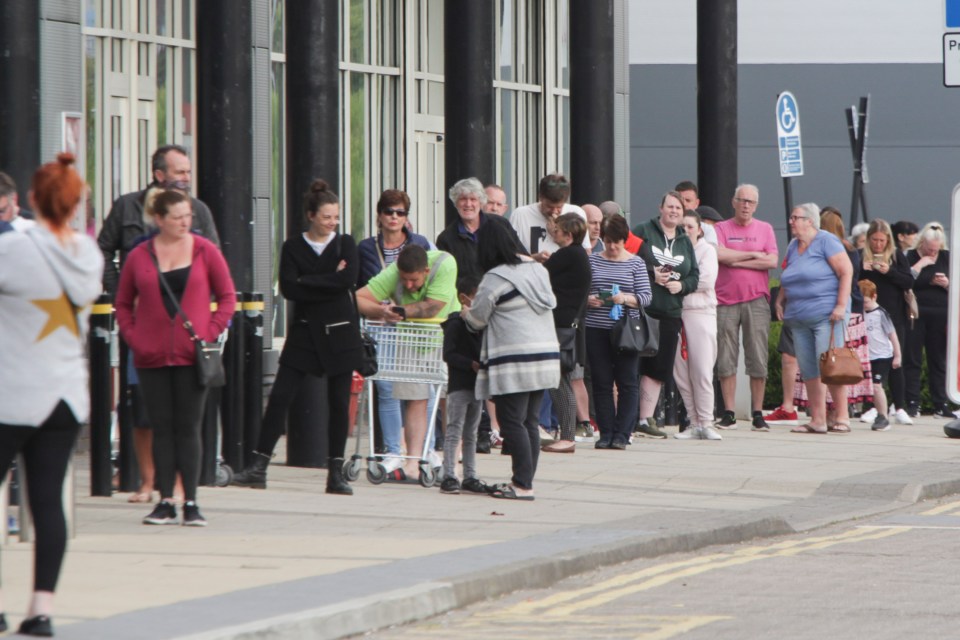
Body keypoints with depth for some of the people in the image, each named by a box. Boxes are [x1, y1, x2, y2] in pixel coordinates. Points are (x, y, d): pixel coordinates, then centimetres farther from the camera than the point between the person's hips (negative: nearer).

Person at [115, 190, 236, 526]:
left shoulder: (205, 251, 2)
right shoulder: (139, 256, 4)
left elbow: (228, 296, 6)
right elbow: (123, 304, 12)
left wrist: (211, 332, -5)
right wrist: (132, 337, -2)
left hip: (192, 356, -1)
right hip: (152, 356, 1)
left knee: (188, 428, -1)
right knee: (162, 428, 3)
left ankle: (190, 503, 1)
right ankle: (165, 502, 7)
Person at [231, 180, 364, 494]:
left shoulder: (345, 244, 5)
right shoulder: (293, 247, 3)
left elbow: (348, 279, -12)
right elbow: (288, 288, -10)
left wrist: (308, 283, -11)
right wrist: (329, 283, -12)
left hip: (340, 333, 0)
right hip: (304, 332, 0)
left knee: (339, 403, 2)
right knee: (280, 397, -7)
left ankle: (336, 473, 8)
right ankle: (258, 466, -5)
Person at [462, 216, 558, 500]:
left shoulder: (494, 279, -11)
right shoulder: (538, 269, 10)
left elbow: (477, 320, -3)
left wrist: (466, 313, 22)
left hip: (514, 361, -7)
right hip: (546, 356, 7)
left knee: (512, 421, -3)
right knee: (530, 421, 12)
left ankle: (523, 484, -7)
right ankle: (525, 479, 14)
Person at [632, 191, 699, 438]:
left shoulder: (685, 242, 18)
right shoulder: (643, 232, 2)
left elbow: (695, 276, 17)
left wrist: (682, 285, -4)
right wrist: (651, 274, -14)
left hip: (670, 314, 5)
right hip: (641, 309, -5)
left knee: (658, 368, 6)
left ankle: (646, 419, 13)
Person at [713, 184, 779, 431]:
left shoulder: (765, 229, 10)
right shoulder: (721, 228, 8)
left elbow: (772, 261, -3)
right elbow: (719, 255, -10)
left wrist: (736, 261, -6)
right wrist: (753, 255, -5)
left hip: (756, 300, 0)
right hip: (726, 300, 0)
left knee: (758, 361, -2)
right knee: (725, 360, 0)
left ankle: (758, 415, 3)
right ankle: (728, 414, 5)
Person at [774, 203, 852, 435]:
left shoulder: (826, 241, -5)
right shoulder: (793, 247, 18)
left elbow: (846, 271, -10)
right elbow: (788, 280, 28)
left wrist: (841, 305, -16)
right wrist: (780, 301, 11)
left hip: (826, 315, -8)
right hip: (799, 319, 8)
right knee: (808, 371, 4)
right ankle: (817, 420, 7)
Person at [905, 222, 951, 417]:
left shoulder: (946, 257, 11)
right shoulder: (910, 257, 1)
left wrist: (947, 284, -7)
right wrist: (921, 264, -14)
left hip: (939, 315, 3)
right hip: (915, 315, -3)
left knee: (939, 361, 4)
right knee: (912, 359, -3)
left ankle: (940, 405, 6)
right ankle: (912, 403, -1)